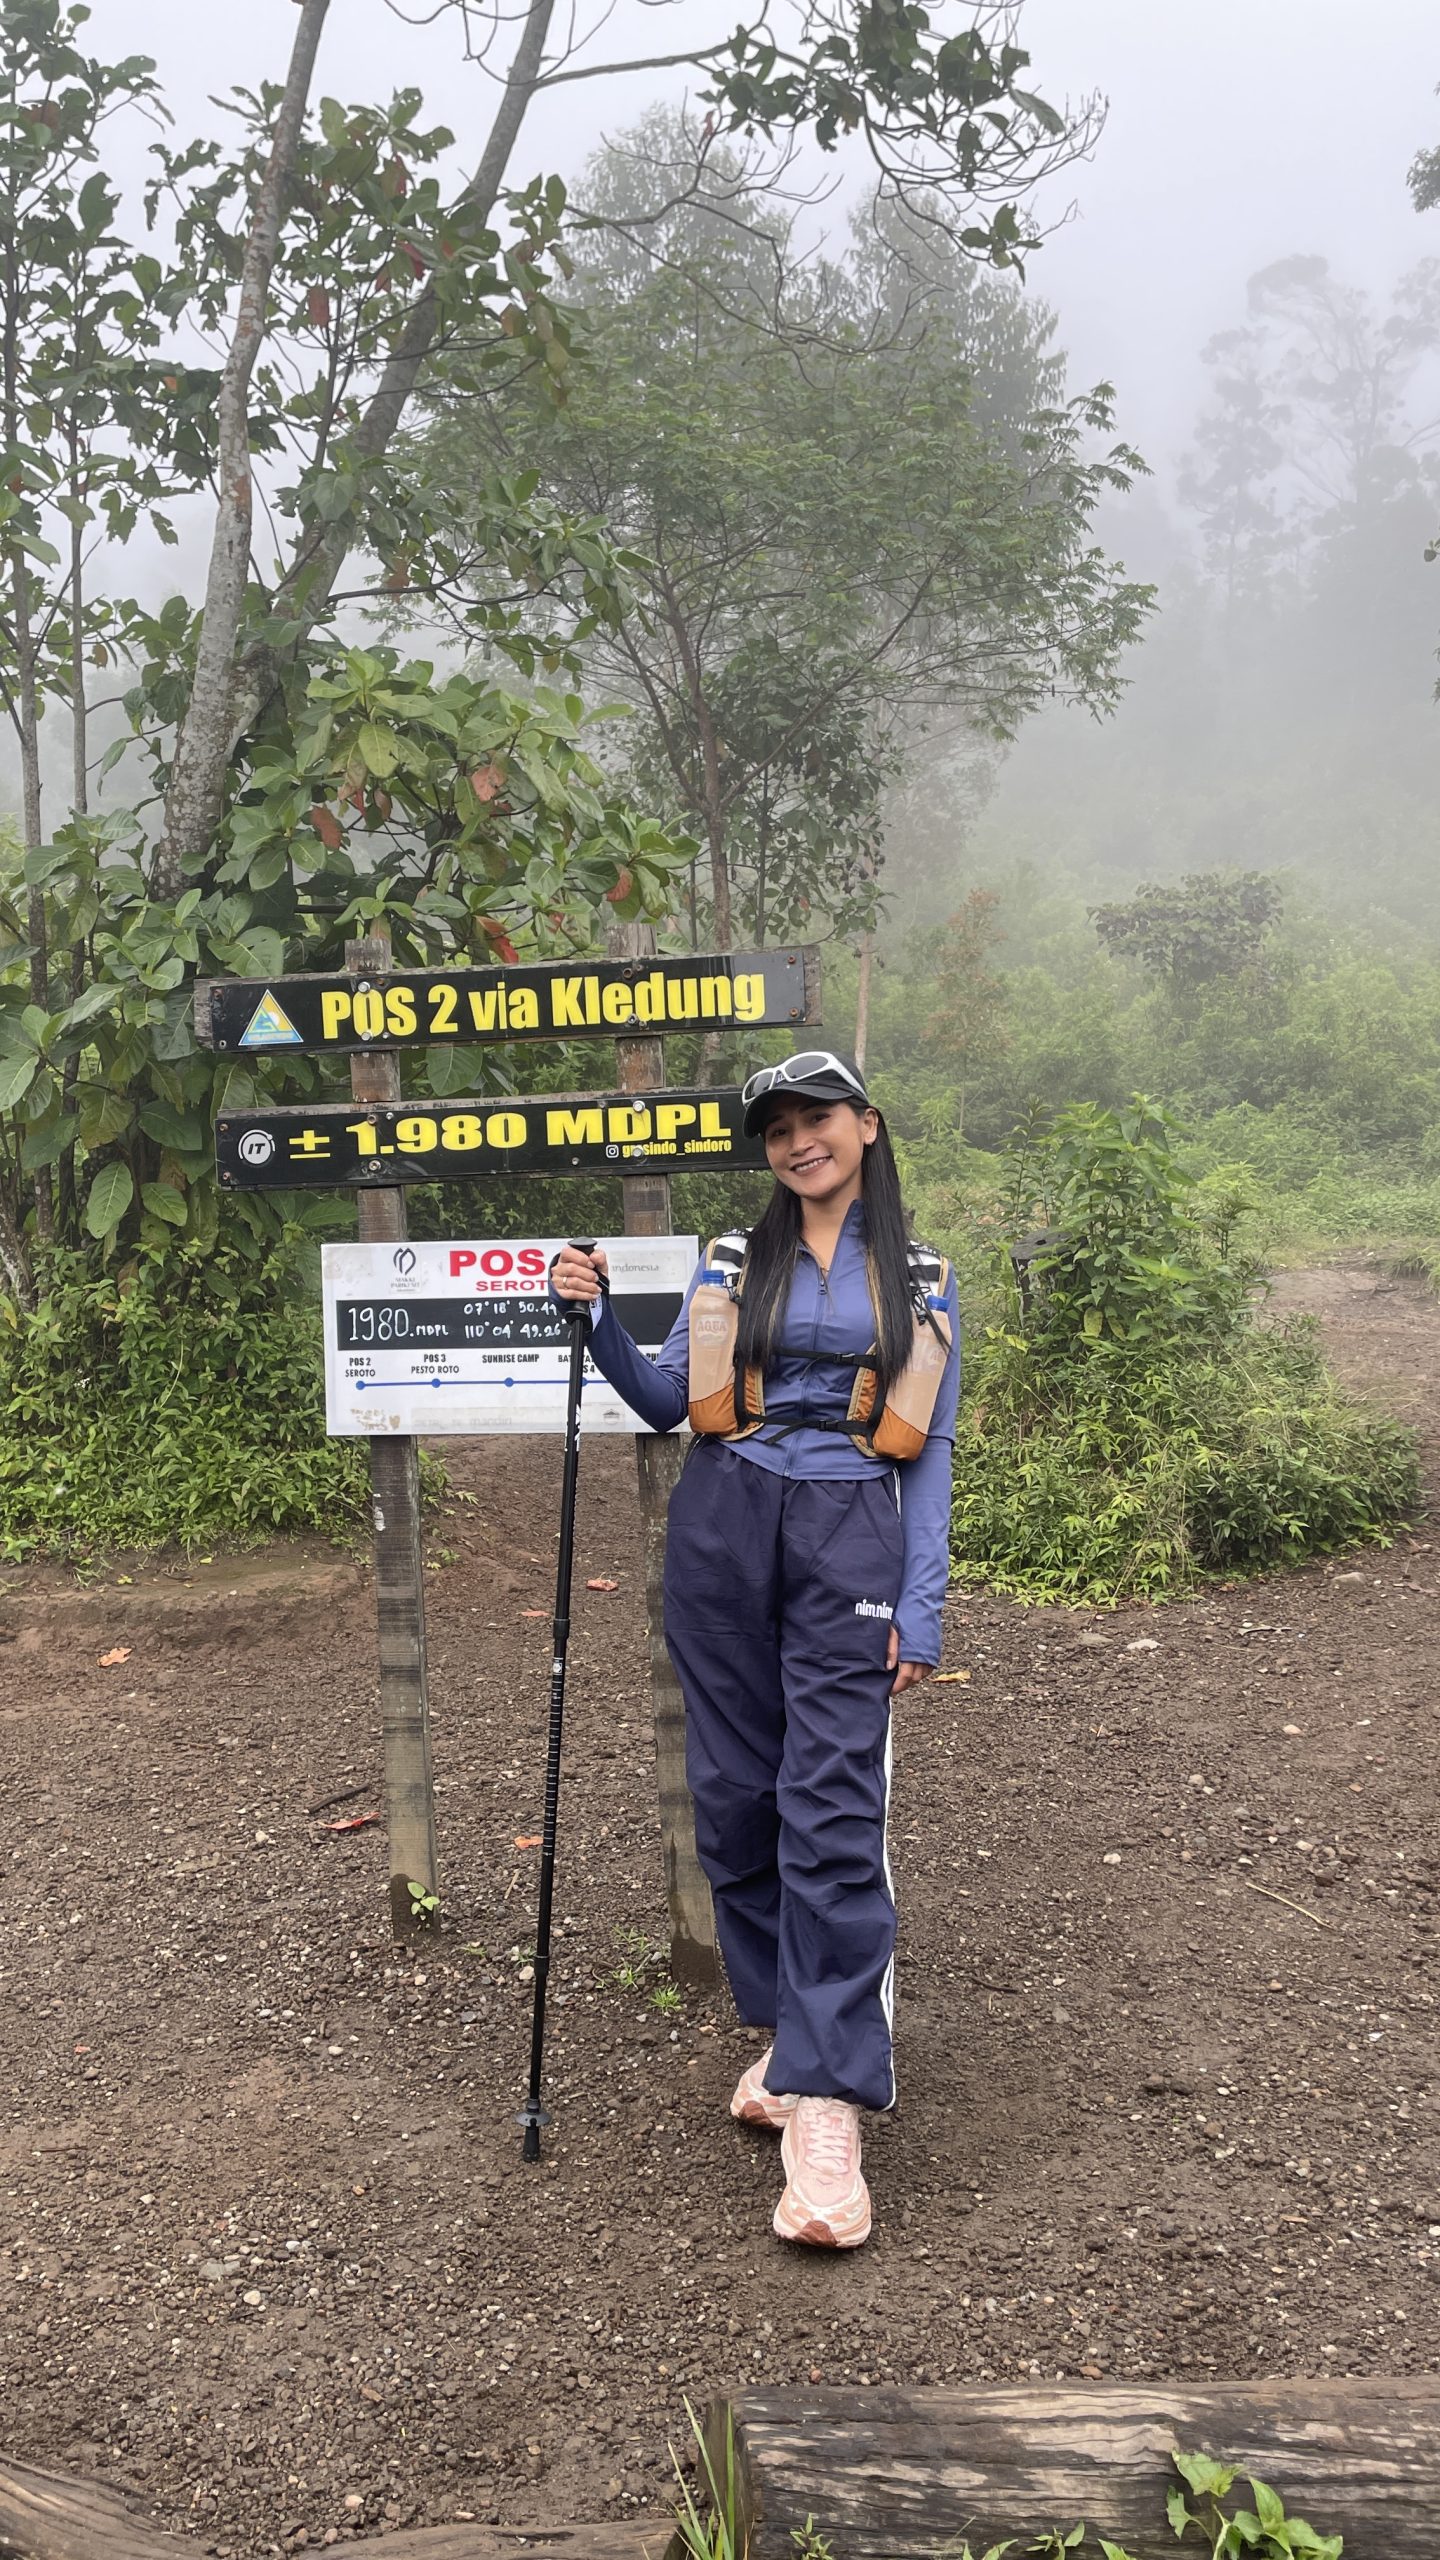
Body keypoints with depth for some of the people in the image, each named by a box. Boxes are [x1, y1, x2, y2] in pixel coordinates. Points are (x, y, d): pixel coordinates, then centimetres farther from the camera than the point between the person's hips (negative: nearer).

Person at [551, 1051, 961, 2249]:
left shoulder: (925, 1283, 10)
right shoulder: (732, 1262, 13)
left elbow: (932, 1450, 6)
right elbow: (666, 1399, 10)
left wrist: (923, 1605, -2)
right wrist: (599, 1318, -7)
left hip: (851, 1535, -2)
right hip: (724, 1526, 3)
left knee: (833, 1812, -11)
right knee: (738, 1795, 4)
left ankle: (826, 2110, -13)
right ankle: (788, 2033, 20)